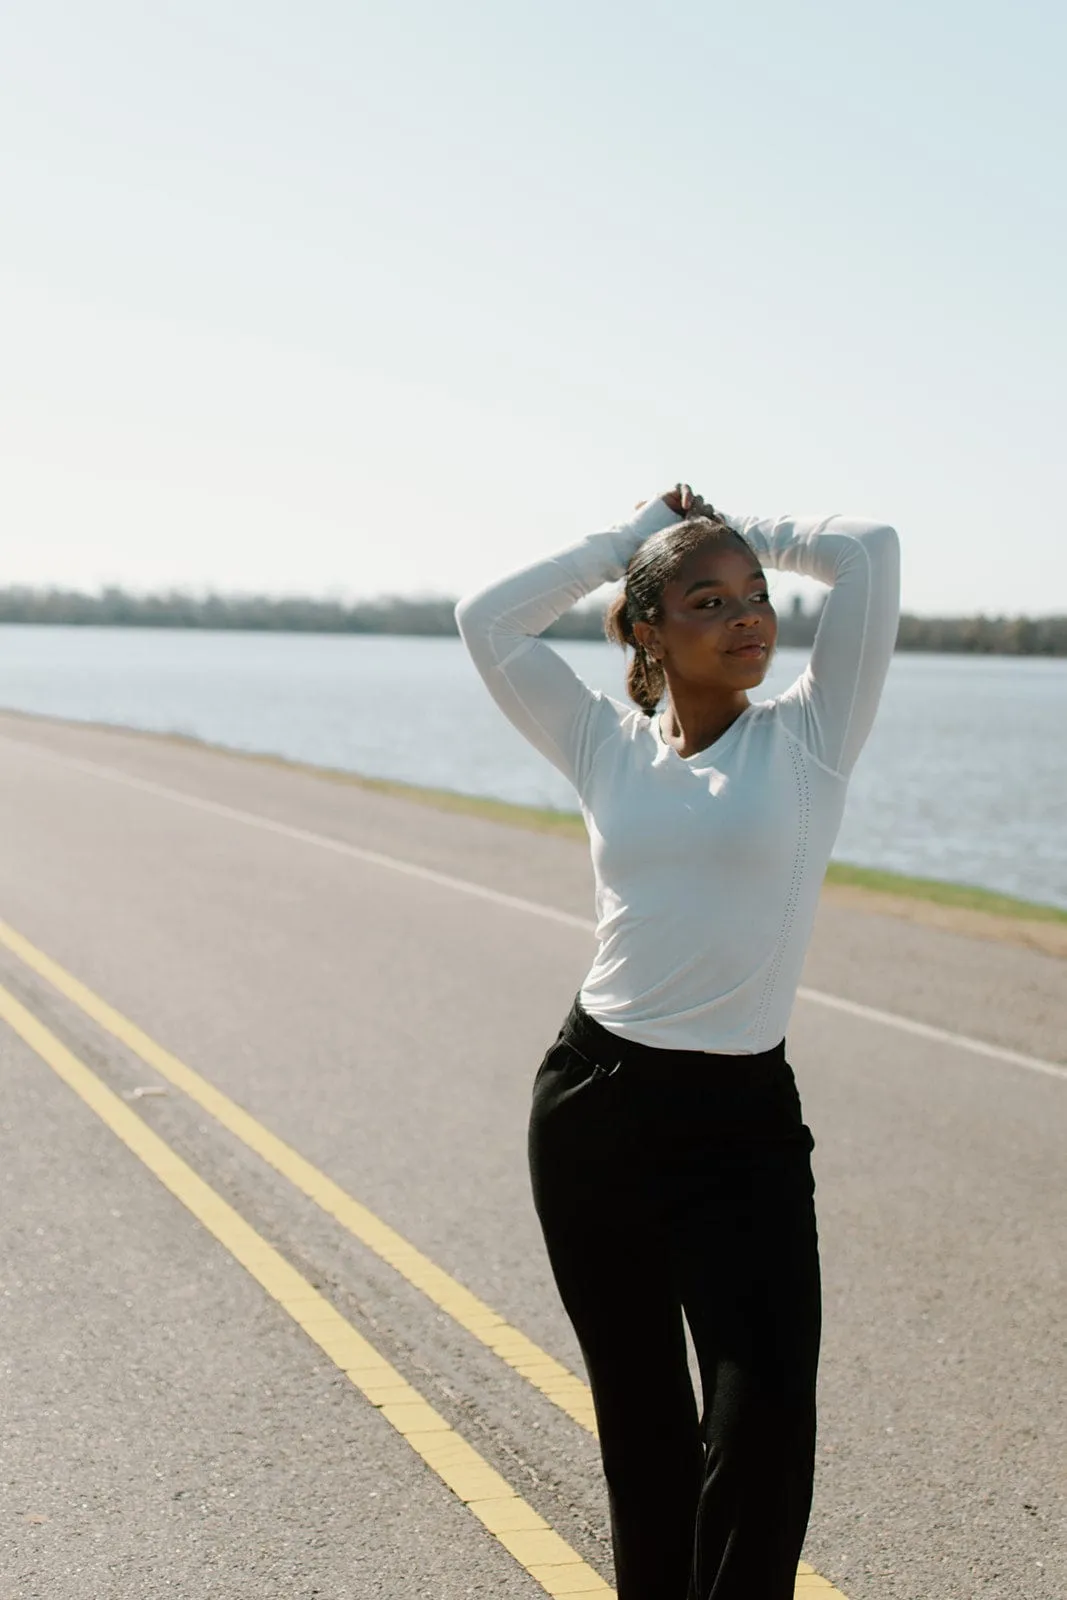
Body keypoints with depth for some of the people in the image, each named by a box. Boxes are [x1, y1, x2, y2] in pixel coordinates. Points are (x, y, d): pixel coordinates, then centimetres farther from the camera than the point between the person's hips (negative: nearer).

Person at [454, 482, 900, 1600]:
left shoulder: (808, 739, 0)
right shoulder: (608, 744, 7)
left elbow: (871, 550, -8)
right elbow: (487, 621, 4)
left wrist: (748, 532, 8)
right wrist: (635, 535, 8)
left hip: (740, 1123, -2)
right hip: (591, 1102, 3)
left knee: (765, 1422, -13)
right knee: (639, 1421, 13)